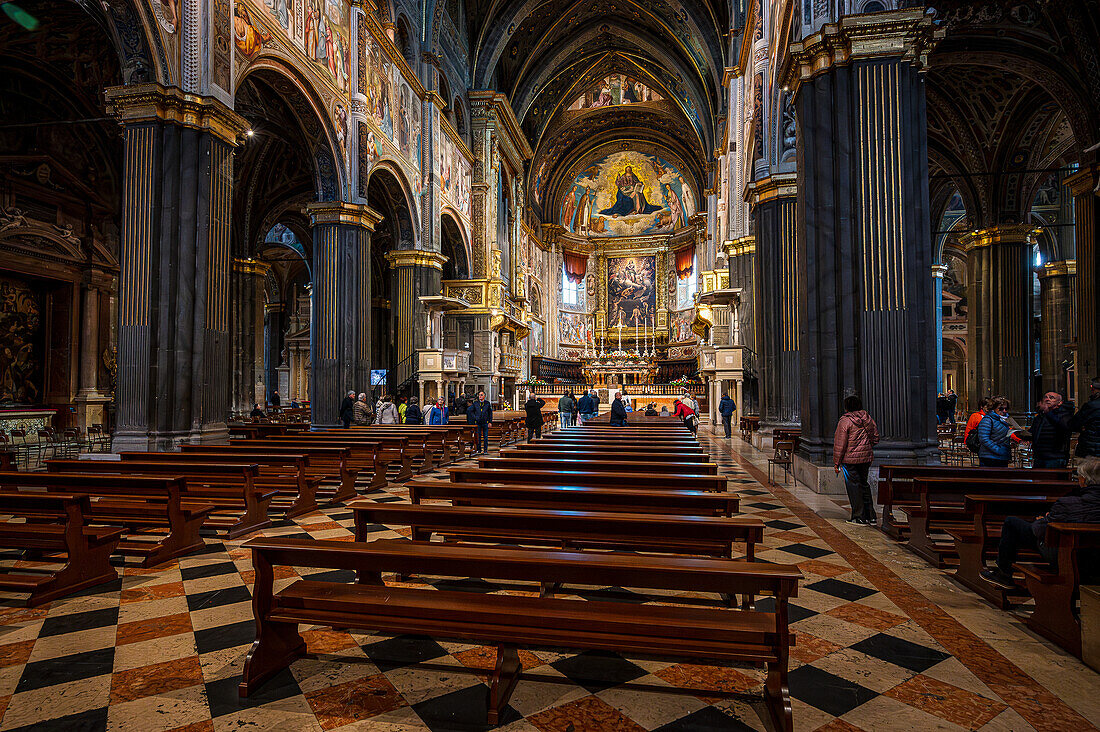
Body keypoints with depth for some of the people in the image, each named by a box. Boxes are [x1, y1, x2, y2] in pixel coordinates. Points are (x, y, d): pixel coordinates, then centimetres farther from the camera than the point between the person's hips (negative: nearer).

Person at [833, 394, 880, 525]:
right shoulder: (867, 418, 5)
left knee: (853, 486, 2)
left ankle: (859, 517, 6)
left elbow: (840, 444, -14)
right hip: (867, 457, 6)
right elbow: (875, 437, 13)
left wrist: (836, 463, -8)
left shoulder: (845, 420, -14)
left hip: (850, 458, -6)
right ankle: (870, 516, 18)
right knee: (864, 484, 16)